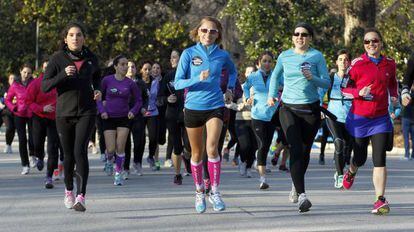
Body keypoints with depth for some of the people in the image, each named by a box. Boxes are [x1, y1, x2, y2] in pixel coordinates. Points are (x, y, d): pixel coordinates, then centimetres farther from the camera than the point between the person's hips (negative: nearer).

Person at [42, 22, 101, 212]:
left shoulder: (91, 58, 4)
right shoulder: (58, 58, -4)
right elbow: (45, 86, -9)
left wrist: (97, 90, 4)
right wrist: (63, 74, -23)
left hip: (86, 112, 0)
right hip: (64, 113, 0)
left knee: (80, 151, -17)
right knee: (69, 155, 10)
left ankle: (81, 196, -21)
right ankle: (68, 191, 34)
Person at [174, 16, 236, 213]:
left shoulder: (222, 55, 3)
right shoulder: (189, 54, -3)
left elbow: (232, 72, 25)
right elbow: (178, 83, -7)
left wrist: (229, 89, 10)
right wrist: (198, 79, -21)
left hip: (215, 106, 0)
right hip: (193, 108, 0)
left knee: (212, 148, -17)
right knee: (197, 153, 10)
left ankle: (214, 192, -10)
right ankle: (199, 192, 25)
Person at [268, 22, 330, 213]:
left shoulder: (317, 56, 0)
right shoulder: (284, 56, 6)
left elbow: (327, 83, -2)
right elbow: (275, 75, 25)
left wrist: (312, 78, -20)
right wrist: (271, 95, 18)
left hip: (311, 109, 0)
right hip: (289, 109, 0)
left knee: (305, 151, 11)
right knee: (295, 149, -17)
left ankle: (296, 186, 38)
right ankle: (301, 195, -26)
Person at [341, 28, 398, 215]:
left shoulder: (389, 64, 4)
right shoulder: (357, 64, -8)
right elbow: (344, 89, -4)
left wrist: (394, 95, 3)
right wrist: (359, 92, -22)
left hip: (381, 118, 1)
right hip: (359, 118, -1)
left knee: (379, 160, -10)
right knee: (360, 158, 12)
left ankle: (380, 201, -9)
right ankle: (351, 172, 49)